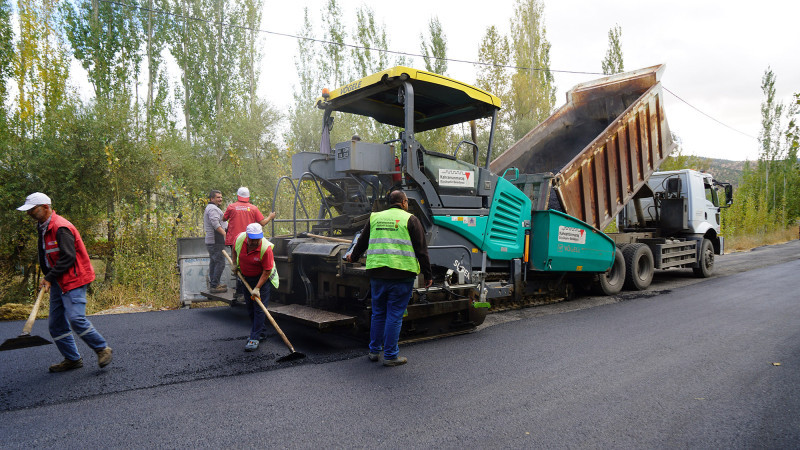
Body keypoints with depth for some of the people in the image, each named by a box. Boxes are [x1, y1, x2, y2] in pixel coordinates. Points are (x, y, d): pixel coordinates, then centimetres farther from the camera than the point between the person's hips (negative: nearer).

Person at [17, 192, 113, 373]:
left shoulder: (61, 227, -16)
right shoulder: (43, 228, 15)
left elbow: (68, 257, -21)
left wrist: (49, 277, -17)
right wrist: (47, 278, 11)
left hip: (73, 280, -10)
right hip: (58, 283, 10)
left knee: (75, 318, -18)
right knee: (56, 324, 9)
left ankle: (102, 349, -3)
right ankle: (73, 359, 18)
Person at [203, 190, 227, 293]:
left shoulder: (209, 208, 23)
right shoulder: (213, 209, -12)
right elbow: (216, 224, -26)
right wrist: (225, 234, -30)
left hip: (210, 241, 11)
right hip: (216, 241, -11)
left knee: (213, 262, 15)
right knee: (220, 263, -11)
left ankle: (213, 284, 23)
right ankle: (215, 286, -10)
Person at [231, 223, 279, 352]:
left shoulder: (266, 248, -31)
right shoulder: (239, 238, -18)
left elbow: (267, 272, -25)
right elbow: (235, 250, 9)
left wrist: (257, 288, -27)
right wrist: (235, 263, 5)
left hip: (262, 278, -5)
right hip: (244, 277, 5)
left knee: (259, 308, -9)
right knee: (250, 307, 12)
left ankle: (255, 338, -6)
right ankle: (259, 332, 28)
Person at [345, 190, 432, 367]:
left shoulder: (375, 217, 13)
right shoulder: (410, 219, 0)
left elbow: (362, 242, 23)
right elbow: (421, 249, -3)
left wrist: (353, 257, 42)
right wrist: (428, 274, 3)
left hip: (376, 273, 4)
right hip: (401, 274, -4)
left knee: (378, 313, 17)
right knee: (395, 315, 2)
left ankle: (374, 351, 27)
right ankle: (390, 356, 8)